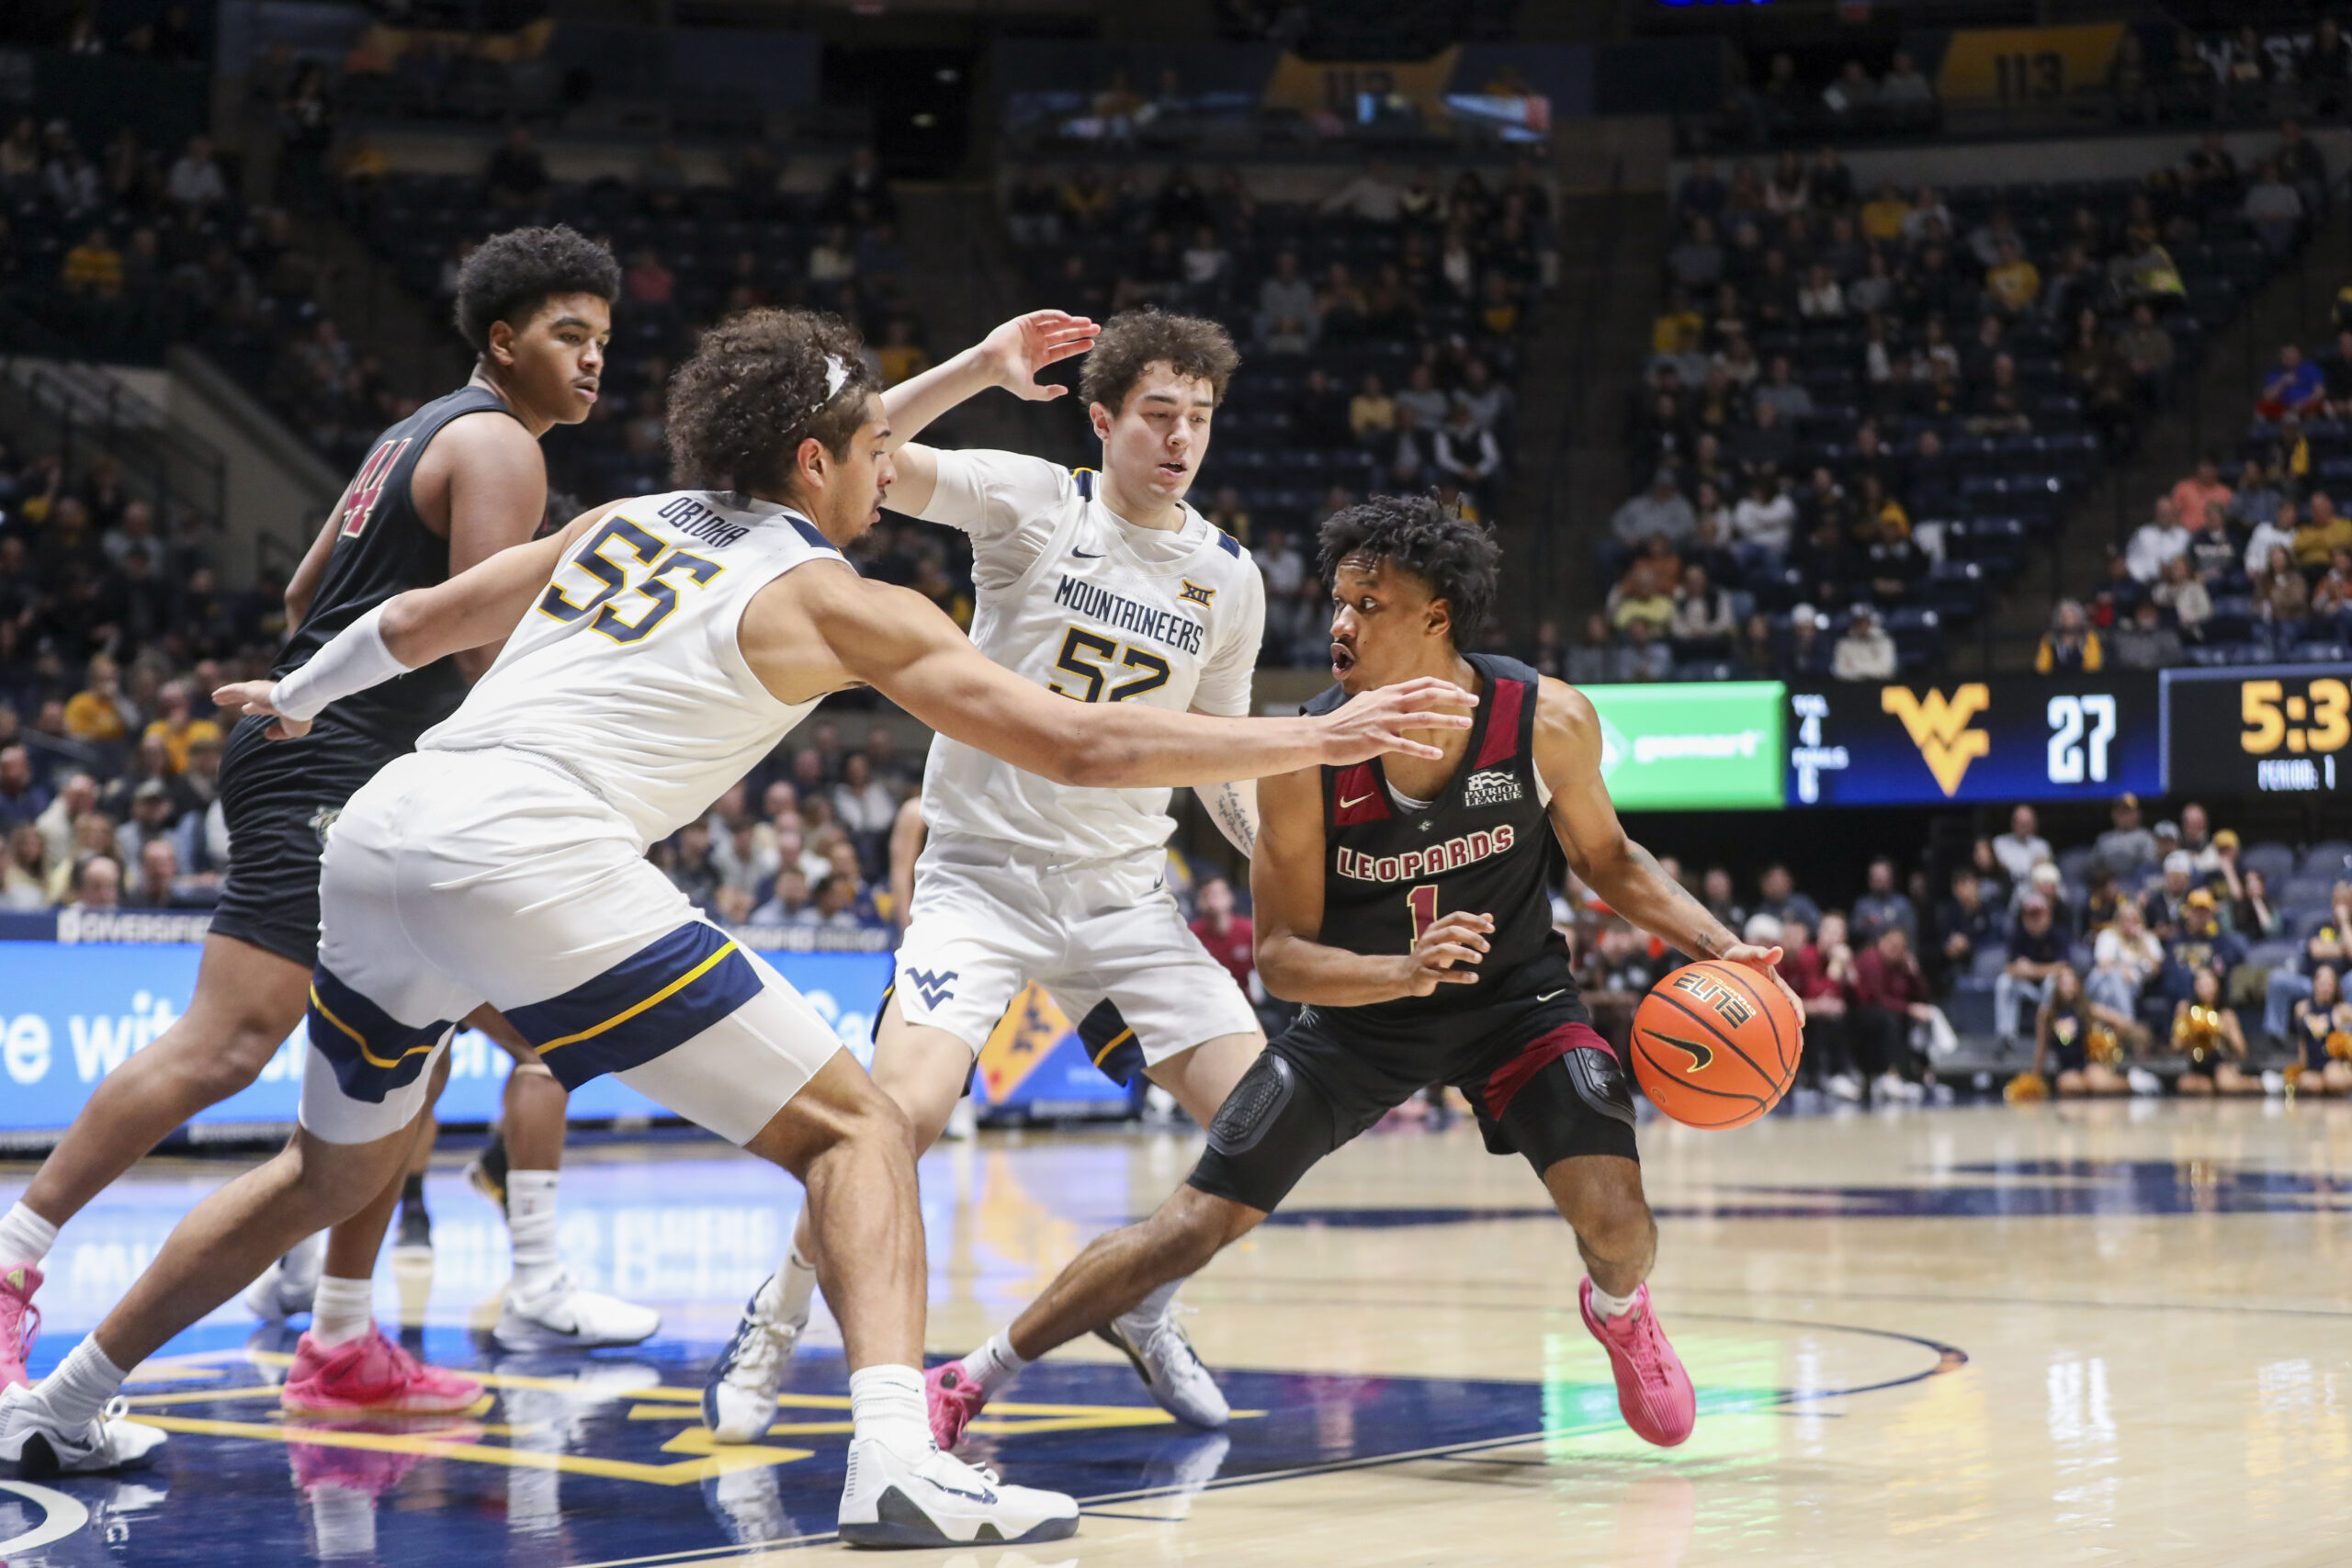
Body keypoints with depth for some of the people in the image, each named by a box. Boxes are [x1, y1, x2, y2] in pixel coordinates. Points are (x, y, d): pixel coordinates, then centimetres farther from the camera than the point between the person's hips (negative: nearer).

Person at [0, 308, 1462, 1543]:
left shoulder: (619, 523, 24)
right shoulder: (835, 601, 6)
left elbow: (426, 618, 37)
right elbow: (1082, 743, 1)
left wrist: (296, 697, 56)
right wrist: (1317, 739, 7)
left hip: (380, 836, 7)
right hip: (533, 859, -7)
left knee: (340, 1167, 30)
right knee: (852, 1126, -1)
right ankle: (898, 1457, -21)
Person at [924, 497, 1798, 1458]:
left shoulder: (1548, 723, -20)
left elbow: (1606, 859, -1)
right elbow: (1281, 954, -18)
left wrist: (1718, 946, -15)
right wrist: (1407, 971, -36)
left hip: (1514, 995, 1)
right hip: (1360, 1007, -1)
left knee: (1614, 1218, -18)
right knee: (1195, 1225, -6)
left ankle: (1619, 1311, 22)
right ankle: (968, 1380, 9)